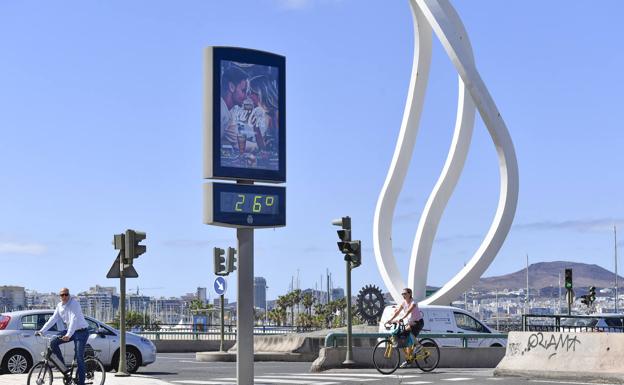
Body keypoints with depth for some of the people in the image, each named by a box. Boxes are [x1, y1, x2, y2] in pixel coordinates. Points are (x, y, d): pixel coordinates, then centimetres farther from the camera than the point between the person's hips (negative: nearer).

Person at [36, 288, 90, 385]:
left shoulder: (74, 303, -18)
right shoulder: (59, 306, 6)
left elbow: (74, 319, -28)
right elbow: (53, 319, 7)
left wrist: (68, 335, -38)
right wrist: (42, 330, -3)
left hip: (81, 331, -7)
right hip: (70, 330, 7)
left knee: (79, 357, -11)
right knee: (53, 342, -11)